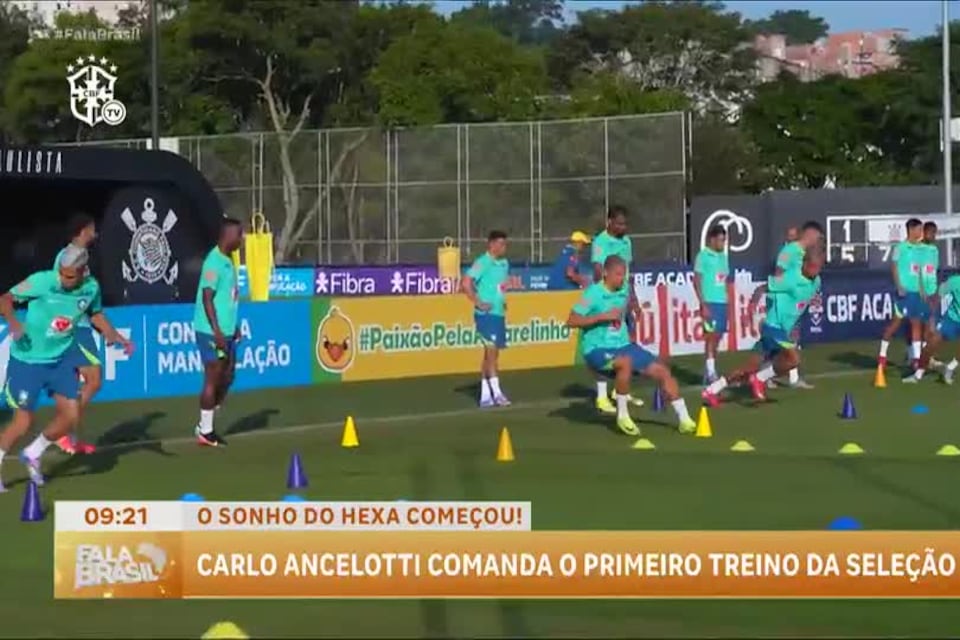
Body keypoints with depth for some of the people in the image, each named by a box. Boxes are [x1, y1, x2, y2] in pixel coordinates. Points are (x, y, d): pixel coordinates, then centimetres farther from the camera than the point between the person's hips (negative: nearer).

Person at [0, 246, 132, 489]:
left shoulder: (91, 288, -7)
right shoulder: (42, 281, -21)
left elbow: (95, 314, 14)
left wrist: (116, 337, 4)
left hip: (61, 359, 5)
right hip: (28, 360, -5)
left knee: (71, 415, 1)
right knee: (23, 422, -5)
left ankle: (33, 454, 26)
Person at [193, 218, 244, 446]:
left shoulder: (227, 261, 14)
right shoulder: (214, 262, -15)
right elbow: (207, 298, -19)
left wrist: (233, 327, 21)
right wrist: (217, 331, -22)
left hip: (226, 332, 9)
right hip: (212, 333, -9)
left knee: (226, 378, 12)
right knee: (213, 379, -3)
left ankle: (206, 426, 21)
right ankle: (205, 432, 6)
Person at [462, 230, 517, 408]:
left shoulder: (504, 264, 12)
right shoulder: (482, 263, -11)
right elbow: (465, 283, -19)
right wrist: (478, 302, -18)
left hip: (499, 314, 8)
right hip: (486, 314, -8)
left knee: (490, 354, 10)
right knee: (492, 351, -12)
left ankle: (485, 395, 14)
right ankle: (496, 392, -12)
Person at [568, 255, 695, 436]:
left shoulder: (623, 292, 6)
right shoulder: (593, 293, -13)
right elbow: (571, 321, -20)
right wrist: (603, 316, -23)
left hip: (623, 346, 7)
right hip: (597, 351, -7)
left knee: (662, 370, -5)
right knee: (626, 362, -37)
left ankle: (684, 419, 2)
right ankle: (622, 415, -20)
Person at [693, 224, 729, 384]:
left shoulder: (724, 257, 15)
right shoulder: (703, 256, -4)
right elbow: (696, 281, -7)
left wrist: (728, 304, 14)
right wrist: (703, 304, -13)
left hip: (722, 302, 6)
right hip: (710, 302, -6)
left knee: (718, 337, 6)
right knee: (711, 335, -9)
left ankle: (710, 372, 11)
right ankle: (711, 372, -9)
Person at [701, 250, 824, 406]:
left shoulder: (816, 282, 4)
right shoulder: (790, 278, -19)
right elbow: (763, 288, -15)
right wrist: (754, 302, -31)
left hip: (785, 330, 8)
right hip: (774, 326, -8)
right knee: (794, 359, -26)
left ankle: (711, 390, 19)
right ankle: (760, 379, -4)